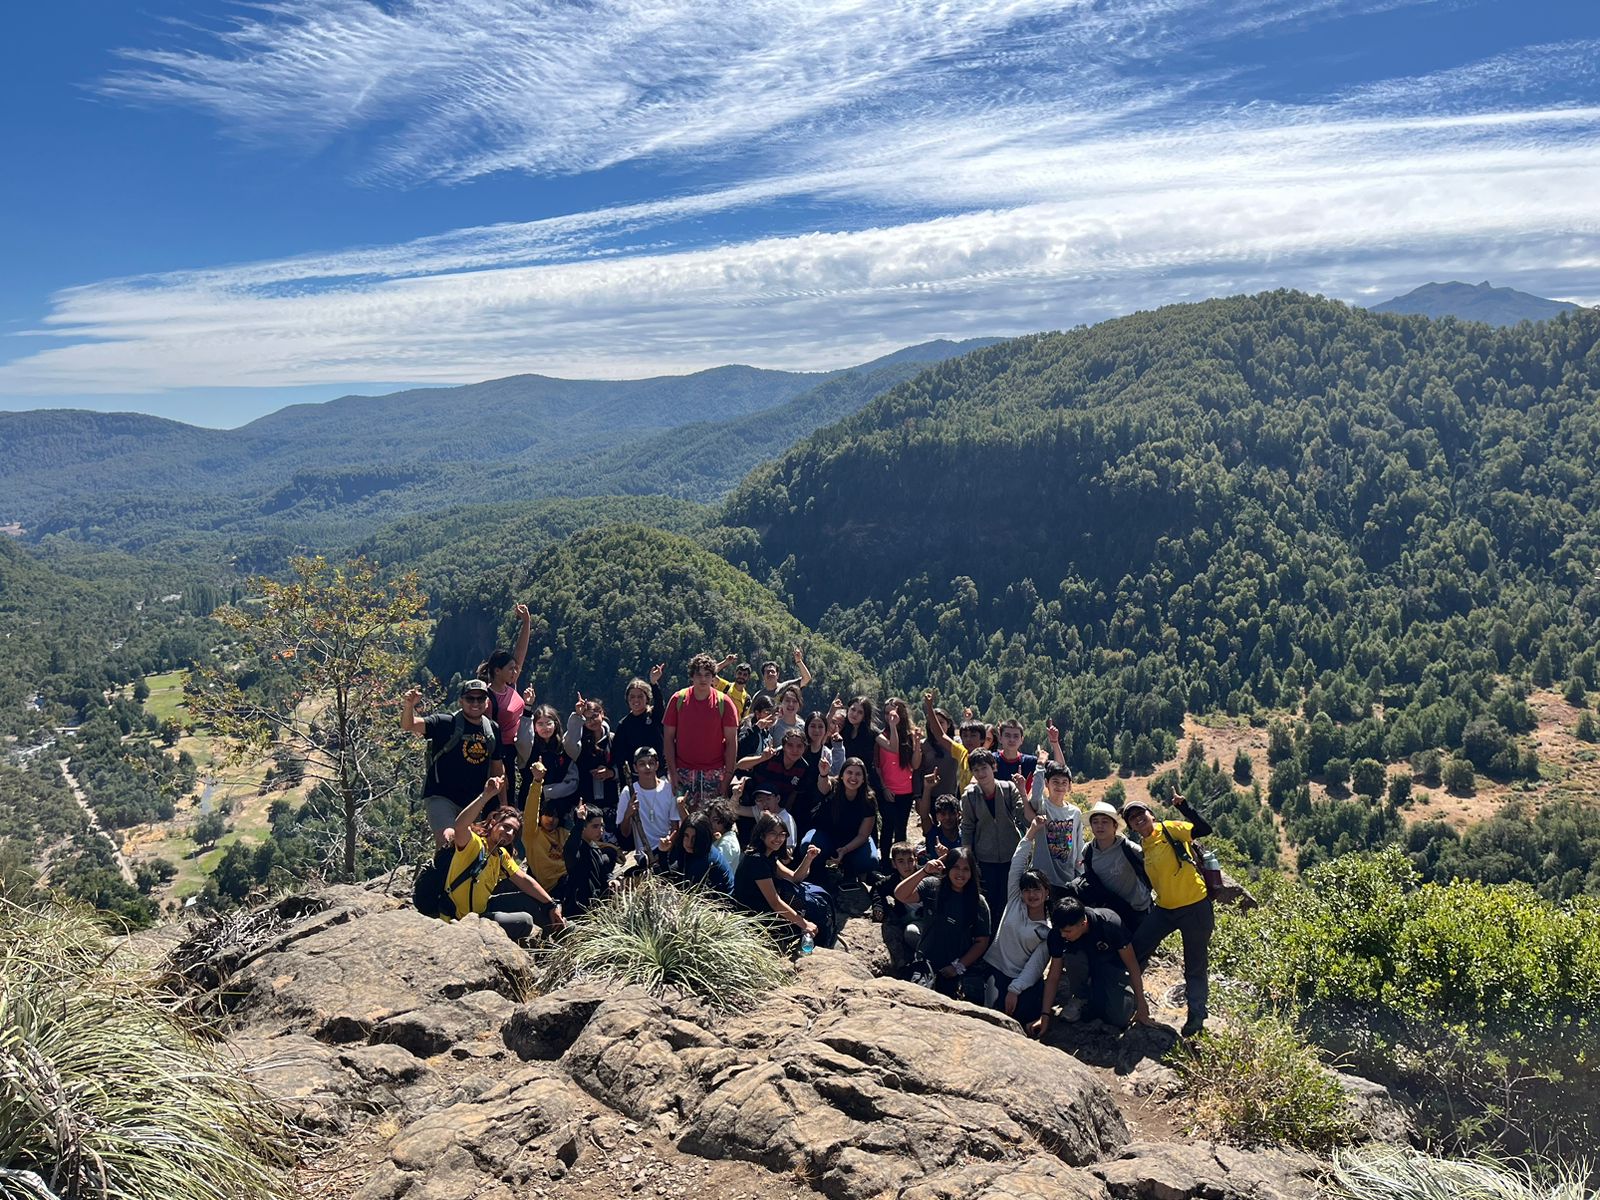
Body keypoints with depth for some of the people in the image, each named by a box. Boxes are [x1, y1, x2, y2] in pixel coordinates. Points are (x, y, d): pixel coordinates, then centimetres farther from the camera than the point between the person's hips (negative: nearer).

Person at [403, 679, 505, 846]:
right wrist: (408, 706, -44)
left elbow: (498, 767, 15)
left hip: (474, 801, 6)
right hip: (441, 797, -6)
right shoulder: (445, 723, -9)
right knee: (448, 839, -27)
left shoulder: (492, 730, 6)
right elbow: (408, 725, -22)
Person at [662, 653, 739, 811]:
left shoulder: (724, 702, -1)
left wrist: (728, 775, -7)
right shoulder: (678, 699, 1)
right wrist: (672, 771, -4)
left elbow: (731, 741, 0)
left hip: (714, 774, 0)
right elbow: (668, 737, 3)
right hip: (683, 773, 1)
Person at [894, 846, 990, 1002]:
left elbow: (982, 941, -1)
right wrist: (924, 871, -28)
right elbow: (900, 895, -18)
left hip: (965, 971, 0)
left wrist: (959, 966, -8)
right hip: (928, 966, 0)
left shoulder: (979, 903, -1)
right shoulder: (932, 886, -3)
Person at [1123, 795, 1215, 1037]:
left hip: (1195, 907, -6)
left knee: (1195, 967, 7)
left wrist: (1184, 807, -27)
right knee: (1134, 952, 2)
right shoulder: (1140, 848, 8)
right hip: (1164, 909, 6)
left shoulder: (1170, 829, -8)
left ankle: (1197, 1017, 21)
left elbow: (1204, 829, -19)